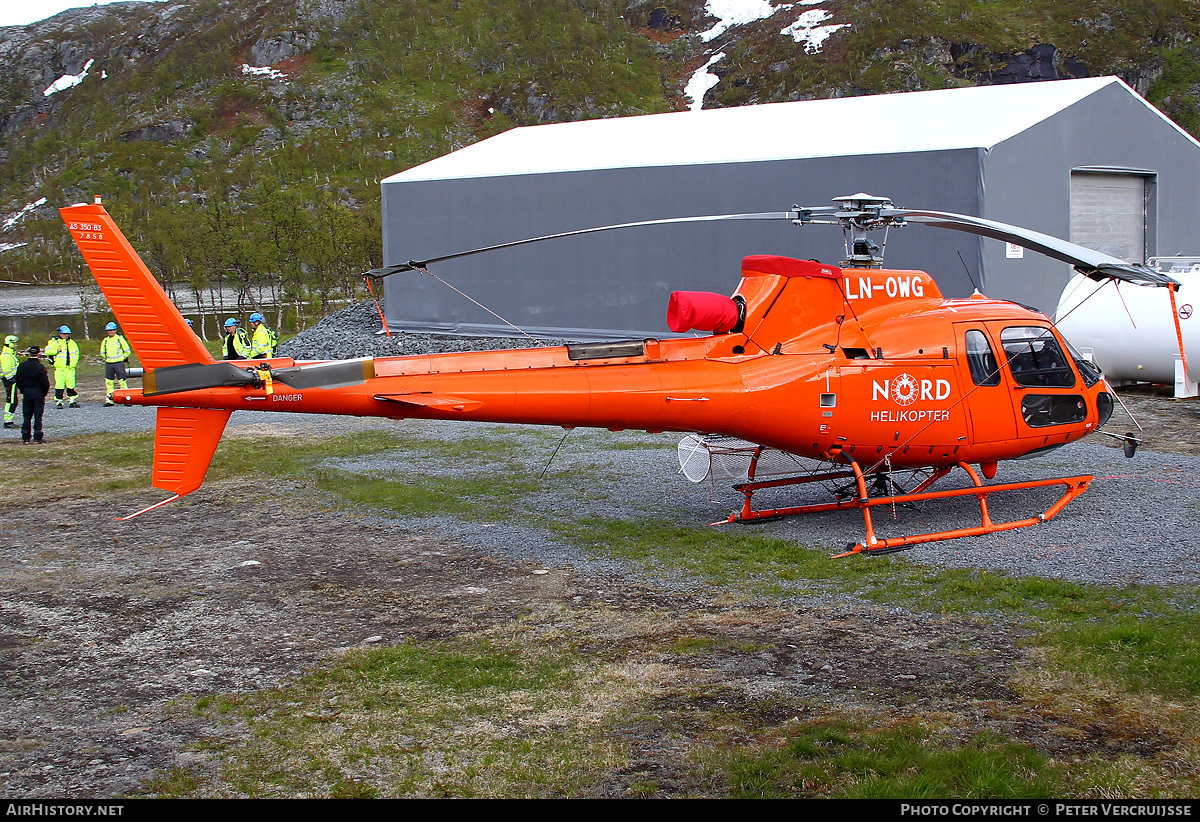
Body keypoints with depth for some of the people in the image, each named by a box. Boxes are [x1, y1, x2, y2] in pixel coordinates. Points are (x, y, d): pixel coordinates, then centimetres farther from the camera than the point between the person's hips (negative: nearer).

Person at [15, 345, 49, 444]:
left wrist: (23, 391, 14)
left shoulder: (21, 366, -3)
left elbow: (18, 381, 2)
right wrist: (44, 393, 3)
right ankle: (37, 438, 0)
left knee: (26, 416, 9)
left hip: (26, 393, 3)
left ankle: (25, 438, 8)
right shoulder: (41, 367, -14)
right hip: (38, 393, -3)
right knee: (38, 416, 2)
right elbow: (45, 383, -13)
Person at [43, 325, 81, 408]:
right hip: (59, 368, -4)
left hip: (70, 368, 4)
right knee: (59, 385, -6)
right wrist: (56, 350, -13)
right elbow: (48, 351, -4)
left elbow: (76, 352, 26)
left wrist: (75, 361, 15)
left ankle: (73, 401, 12)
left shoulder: (72, 342, 14)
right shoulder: (55, 342, 1)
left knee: (71, 385, 4)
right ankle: (58, 402, 1)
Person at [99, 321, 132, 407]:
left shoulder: (120, 339, -3)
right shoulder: (105, 341, 9)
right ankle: (109, 400, 7)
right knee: (109, 382, 3)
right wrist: (106, 358, 15)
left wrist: (122, 358, 7)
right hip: (109, 364, 5)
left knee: (122, 381, -7)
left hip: (119, 363, -5)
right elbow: (102, 353, 22)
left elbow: (127, 351, 2)